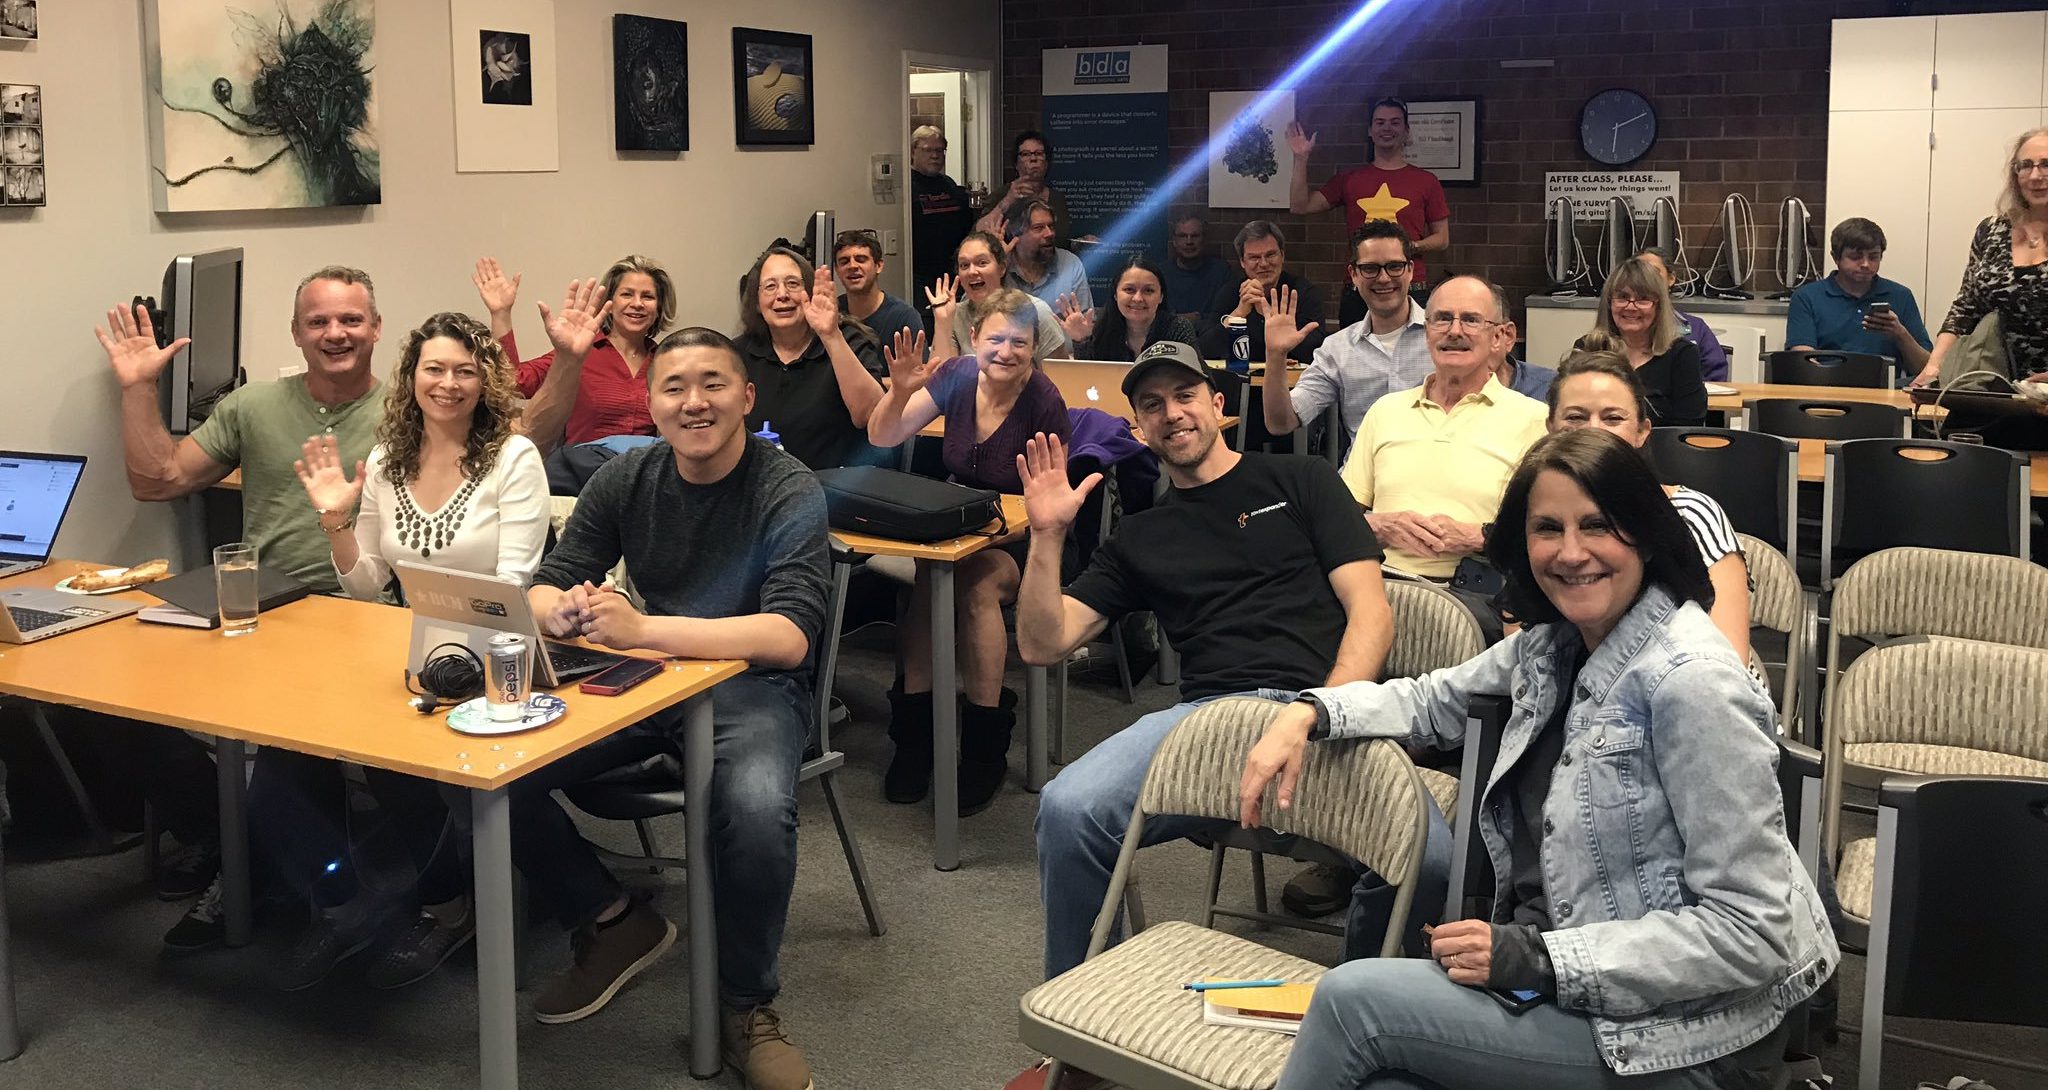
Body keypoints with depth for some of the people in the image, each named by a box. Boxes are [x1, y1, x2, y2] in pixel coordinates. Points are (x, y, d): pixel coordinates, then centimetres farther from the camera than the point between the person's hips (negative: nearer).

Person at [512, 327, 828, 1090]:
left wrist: (642, 628, -37)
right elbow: (544, 586, 3)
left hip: (750, 683, -5)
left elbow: (790, 636, -26)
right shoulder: (625, 479, 2)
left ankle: (747, 1006, -8)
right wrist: (560, 610, -24)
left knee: (757, 810, -36)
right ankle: (613, 922, 8)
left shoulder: (788, 493, -13)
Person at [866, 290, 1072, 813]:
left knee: (977, 582, -34)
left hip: (1021, 540, -3)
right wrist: (899, 391, -25)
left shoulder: (1044, 401, -15)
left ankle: (984, 745, -21)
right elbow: (882, 437, -7)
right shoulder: (957, 376, -5)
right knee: (931, 574, -30)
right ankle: (914, 732, -20)